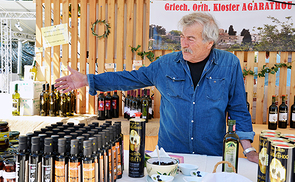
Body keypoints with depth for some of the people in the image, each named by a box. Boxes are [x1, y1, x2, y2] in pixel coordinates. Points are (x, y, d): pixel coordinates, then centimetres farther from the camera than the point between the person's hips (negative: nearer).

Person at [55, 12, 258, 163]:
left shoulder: (230, 64, -5)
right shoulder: (166, 64, -2)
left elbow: (238, 110, 0)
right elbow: (129, 78, 4)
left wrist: (248, 149, -5)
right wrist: (86, 80, 2)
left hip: (212, 156, -1)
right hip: (170, 153, 2)